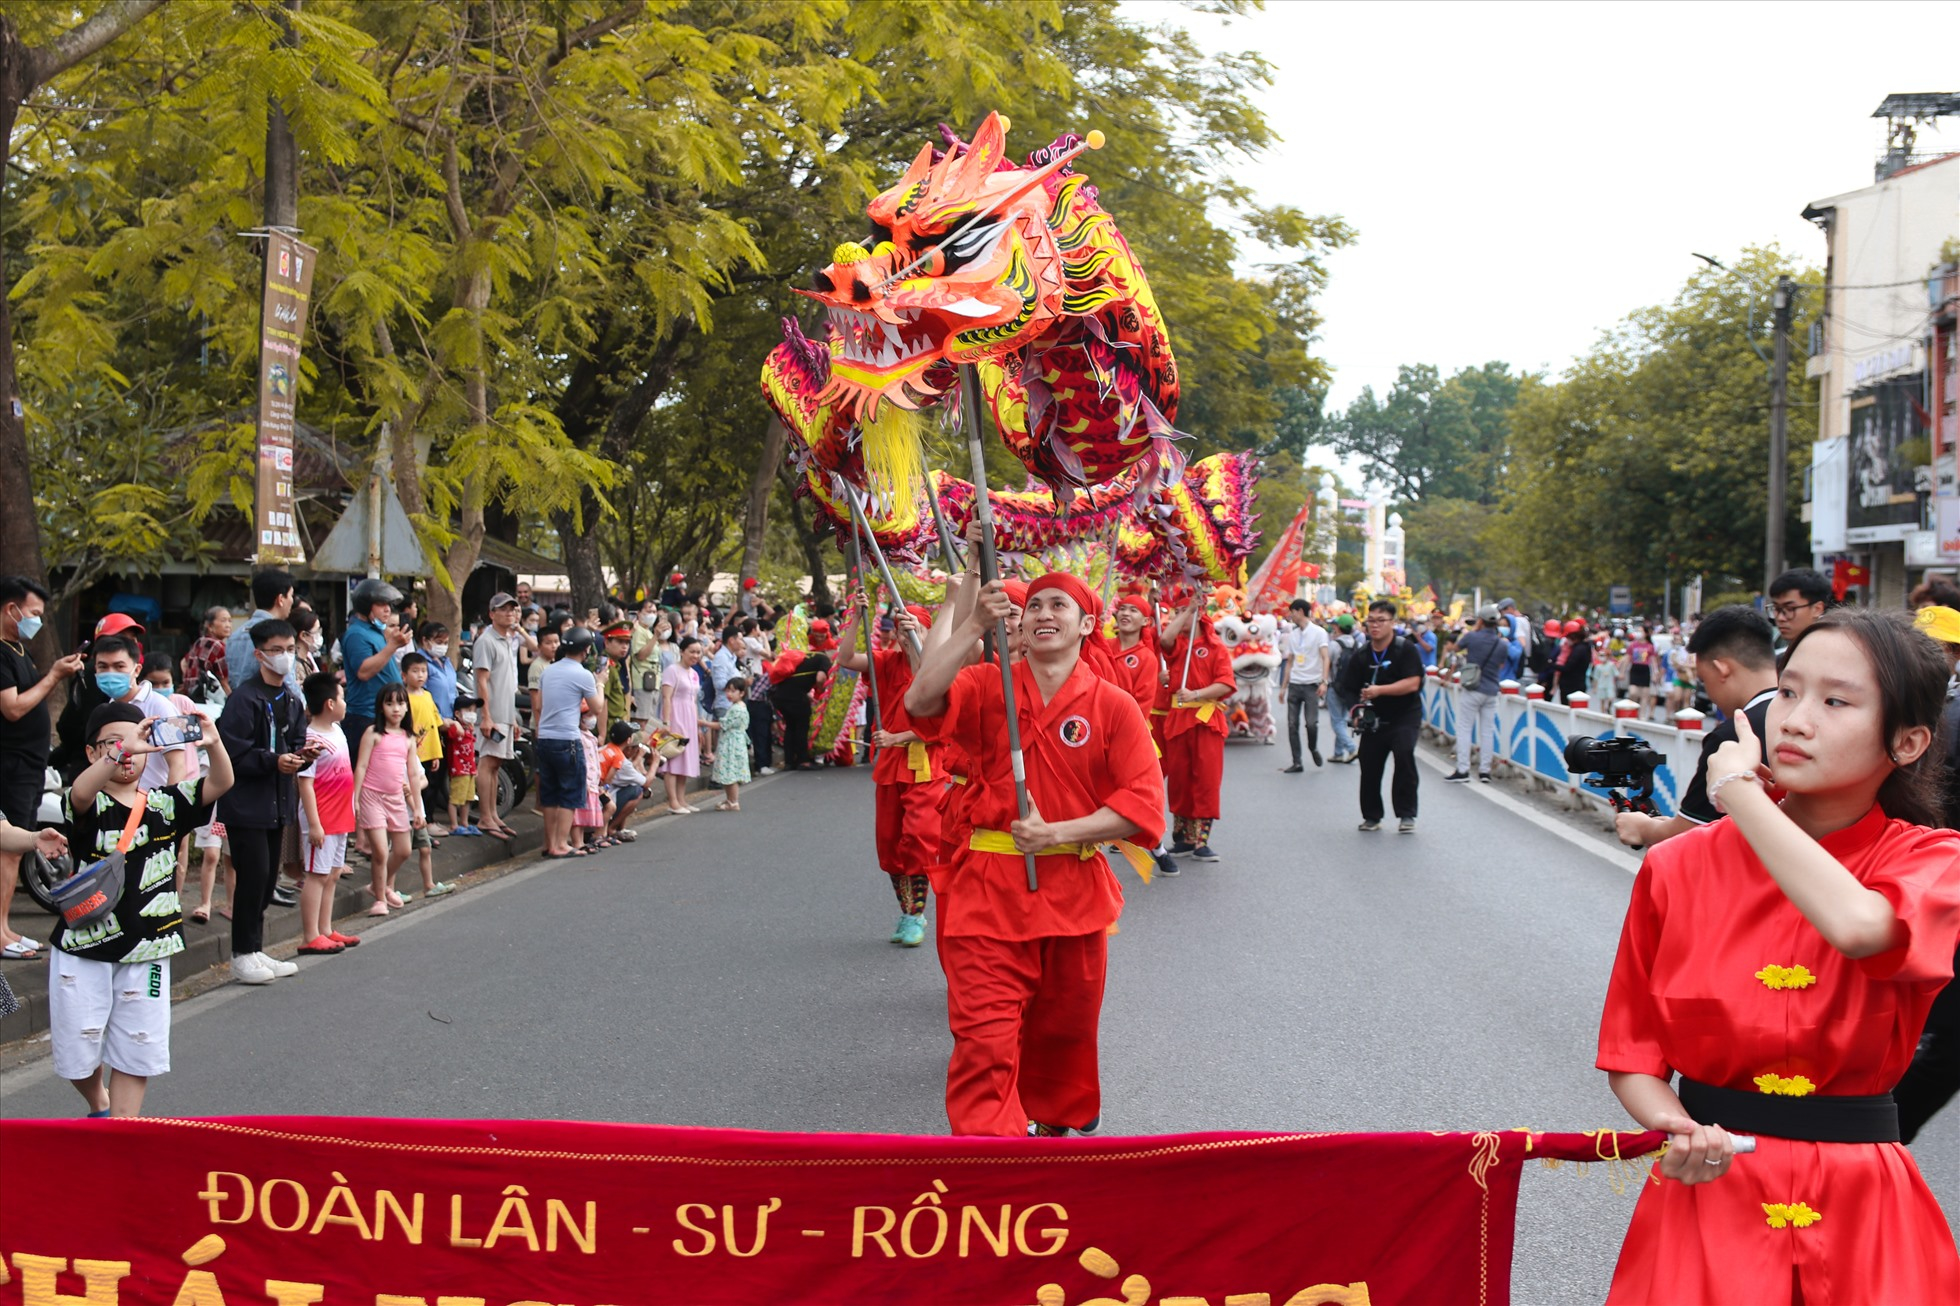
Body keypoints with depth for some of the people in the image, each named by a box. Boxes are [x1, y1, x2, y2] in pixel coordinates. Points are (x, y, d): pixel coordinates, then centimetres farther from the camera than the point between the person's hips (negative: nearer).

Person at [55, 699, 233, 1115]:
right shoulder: (91, 805, -6)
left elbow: (220, 784, -11)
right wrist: (121, 749, -47)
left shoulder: (164, 803, 3)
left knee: (136, 1055, 6)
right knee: (79, 1052, 10)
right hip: (84, 948, -2)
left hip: (146, 953, 2)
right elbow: (80, 793, -31)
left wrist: (213, 744, -33)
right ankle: (99, 1107, 40)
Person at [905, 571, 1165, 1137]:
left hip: (1075, 892, 2)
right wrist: (972, 625, -25)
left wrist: (1057, 833, -16)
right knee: (985, 1039, -10)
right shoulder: (986, 687, 0)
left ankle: (1049, 1125, 43)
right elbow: (922, 702, -21)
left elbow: (1143, 805, -8)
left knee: (1064, 1028, 19)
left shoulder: (1113, 707, -1)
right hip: (988, 890, -2)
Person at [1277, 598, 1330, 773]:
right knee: (1292, 724, 0)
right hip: (1294, 685, 5)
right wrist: (1284, 686, 13)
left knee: (1311, 722, -12)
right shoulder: (1292, 634, 14)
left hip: (1311, 685, -5)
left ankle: (1313, 748, 18)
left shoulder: (1318, 632, -2)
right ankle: (1297, 763, 6)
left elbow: (1326, 658, -10)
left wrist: (1324, 681, -23)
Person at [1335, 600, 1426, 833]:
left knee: (1404, 753, -26)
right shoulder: (1361, 655, 3)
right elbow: (1349, 689, 10)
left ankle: (1406, 814, -14)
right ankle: (1372, 816, 24)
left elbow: (1413, 683, -19)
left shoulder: (1405, 649, -9)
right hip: (1374, 719, 5)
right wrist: (1358, 709, -9)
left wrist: (1379, 690, -25)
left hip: (1405, 716, -4)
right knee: (1369, 765, 3)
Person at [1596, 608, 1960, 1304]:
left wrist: (1738, 787, -17)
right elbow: (1632, 1056, 3)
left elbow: (1858, 924, -30)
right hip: (1706, 1197, 1)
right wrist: (1678, 1127, -20)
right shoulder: (1679, 868, -2)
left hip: (1858, 1215, -1)